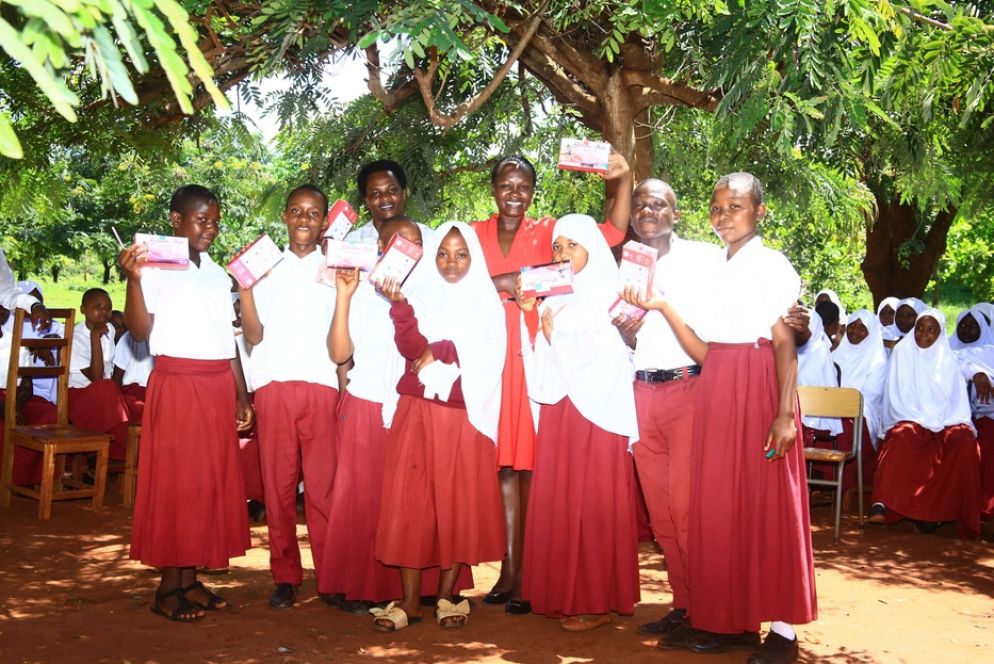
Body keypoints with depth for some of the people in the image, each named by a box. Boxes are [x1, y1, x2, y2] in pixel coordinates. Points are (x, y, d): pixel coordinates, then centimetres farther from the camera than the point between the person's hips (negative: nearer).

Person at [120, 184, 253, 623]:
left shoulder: (218, 274, 17)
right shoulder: (157, 266, -2)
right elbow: (140, 331, -12)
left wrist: (241, 395, 15)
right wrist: (133, 279, -26)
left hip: (218, 385, 6)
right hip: (176, 383, -6)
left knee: (212, 480, 6)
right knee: (175, 479, -4)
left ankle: (190, 578, 14)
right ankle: (168, 585, 4)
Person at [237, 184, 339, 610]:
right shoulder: (266, 269, 14)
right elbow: (254, 336, 6)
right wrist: (244, 290, -8)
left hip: (320, 386, -1)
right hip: (274, 386, 1)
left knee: (323, 483, -5)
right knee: (277, 483, 0)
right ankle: (285, 576, 8)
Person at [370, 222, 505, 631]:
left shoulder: (486, 302, 9)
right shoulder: (418, 295, 9)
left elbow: (484, 354, -6)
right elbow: (411, 348, -8)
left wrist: (437, 353, -9)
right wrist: (399, 304, -21)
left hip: (464, 415, 0)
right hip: (418, 412, 0)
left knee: (459, 502, 2)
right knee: (410, 500, -3)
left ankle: (447, 596, 13)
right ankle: (410, 600, 2)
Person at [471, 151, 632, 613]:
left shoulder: (547, 232, 7)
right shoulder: (474, 235, 12)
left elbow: (612, 233, -4)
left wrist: (623, 181, -15)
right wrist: (498, 284, -7)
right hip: (490, 362, 2)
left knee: (532, 463, -3)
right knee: (504, 465, 4)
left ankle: (526, 573, 3)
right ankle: (510, 569, 10)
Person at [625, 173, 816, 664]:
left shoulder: (770, 264, -2)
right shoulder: (713, 270, 15)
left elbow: (785, 342, -7)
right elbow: (702, 352, 9)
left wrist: (786, 412, -16)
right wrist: (663, 308, -2)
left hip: (759, 388, -6)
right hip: (715, 392, 6)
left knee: (766, 502, -4)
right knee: (718, 502, 6)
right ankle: (733, 620, 15)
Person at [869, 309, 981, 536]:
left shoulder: (948, 360, 12)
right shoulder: (902, 353, 6)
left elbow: (958, 401, 9)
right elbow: (896, 398, 1)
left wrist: (941, 422, -10)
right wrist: (922, 420, -11)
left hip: (945, 423, 2)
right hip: (910, 420, -2)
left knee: (965, 440, -31)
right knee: (903, 436, -37)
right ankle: (883, 504, -45)